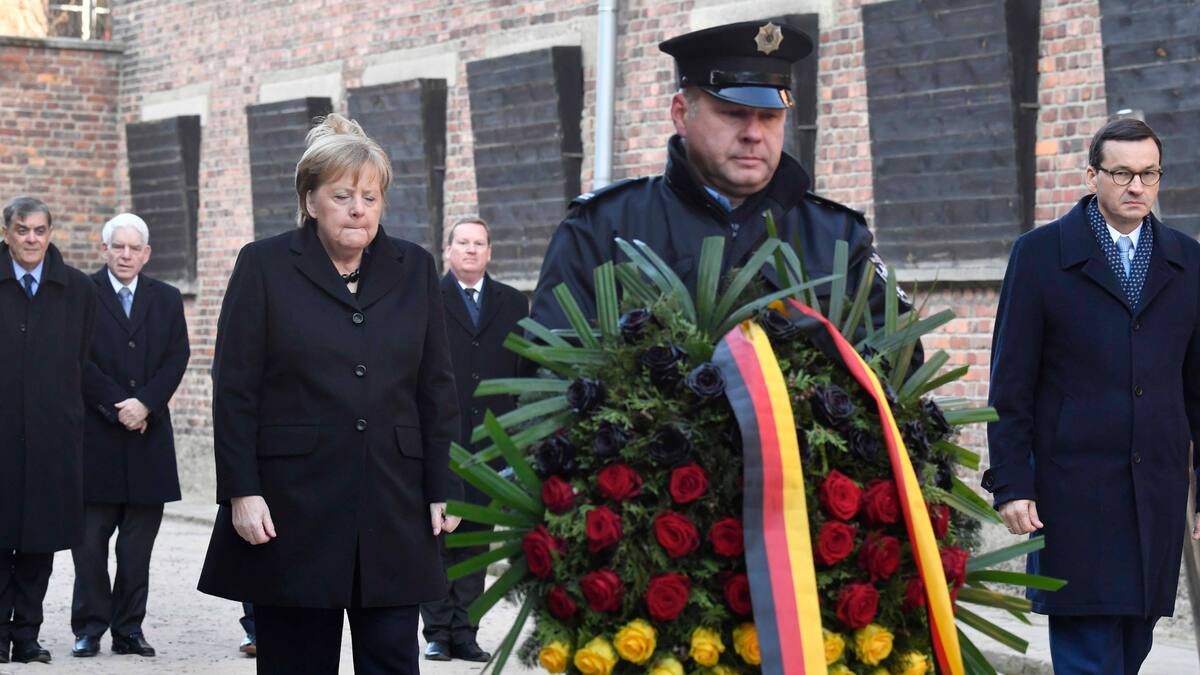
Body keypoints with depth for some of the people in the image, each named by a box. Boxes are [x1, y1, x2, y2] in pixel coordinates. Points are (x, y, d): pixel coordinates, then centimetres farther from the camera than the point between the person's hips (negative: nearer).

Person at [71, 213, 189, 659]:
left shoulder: (167, 300, 12)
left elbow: (177, 359, 4)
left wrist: (145, 403, -10)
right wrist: (117, 406, -12)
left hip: (149, 434, 3)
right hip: (94, 436, -3)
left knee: (138, 545, 4)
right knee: (90, 538, -2)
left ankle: (129, 629, 10)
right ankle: (89, 628, 5)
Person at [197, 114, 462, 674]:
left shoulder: (414, 269, 10)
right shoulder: (264, 266, 1)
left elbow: (437, 390, 10)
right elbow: (234, 390, -2)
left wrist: (443, 489, 3)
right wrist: (241, 491, -9)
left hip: (394, 506, 2)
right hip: (294, 508, -2)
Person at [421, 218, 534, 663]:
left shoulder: (513, 304, 13)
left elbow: (526, 368, 13)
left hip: (490, 439, 3)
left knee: (476, 535, 4)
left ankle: (464, 632, 9)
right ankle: (438, 631, 4)